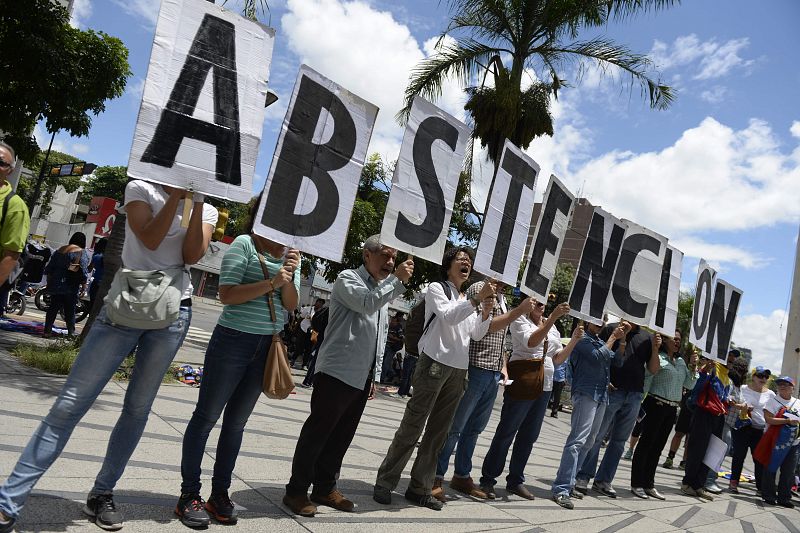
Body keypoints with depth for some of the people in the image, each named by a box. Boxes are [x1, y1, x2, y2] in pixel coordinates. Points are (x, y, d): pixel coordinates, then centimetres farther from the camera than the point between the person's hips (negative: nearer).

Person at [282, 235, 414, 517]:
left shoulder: (384, 288, 19)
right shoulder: (348, 279, -4)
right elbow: (368, 303, -24)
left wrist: (374, 375, 20)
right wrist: (398, 280, -20)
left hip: (362, 377, 8)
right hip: (337, 372, -8)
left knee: (342, 435, 14)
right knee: (317, 432, -1)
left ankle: (325, 487, 26)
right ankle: (296, 490, 11)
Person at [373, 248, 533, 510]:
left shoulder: (468, 300, 20)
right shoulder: (437, 289, 2)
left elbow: (476, 334, 12)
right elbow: (449, 316, -15)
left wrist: (486, 312, -4)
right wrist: (478, 298, -21)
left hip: (459, 369, 7)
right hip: (435, 363, -7)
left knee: (438, 432, 8)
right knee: (411, 427, -6)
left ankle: (420, 488, 16)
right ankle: (385, 482, 5)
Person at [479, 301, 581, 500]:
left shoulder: (552, 327, 15)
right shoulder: (520, 320, -4)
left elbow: (558, 359, 14)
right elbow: (531, 342, -23)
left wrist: (574, 340, 0)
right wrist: (553, 318, -27)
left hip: (544, 386, 7)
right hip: (522, 381, -7)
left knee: (529, 435, 11)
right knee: (506, 432, -2)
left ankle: (515, 480, 23)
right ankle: (487, 479, 7)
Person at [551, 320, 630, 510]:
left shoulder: (600, 342, 20)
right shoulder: (582, 338, -3)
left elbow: (618, 360, 14)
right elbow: (598, 356, -14)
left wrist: (622, 339, 3)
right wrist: (613, 337, -5)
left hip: (601, 396, 9)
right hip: (586, 393, -9)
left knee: (587, 442, 9)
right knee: (577, 440, -15)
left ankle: (568, 485, 15)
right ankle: (561, 489, -16)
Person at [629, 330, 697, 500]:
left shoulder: (681, 361, 15)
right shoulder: (657, 357, -8)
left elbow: (689, 384, 16)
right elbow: (647, 378, -14)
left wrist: (692, 367, 3)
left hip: (672, 409, 7)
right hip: (656, 405, -7)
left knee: (658, 447, 11)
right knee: (646, 443, -3)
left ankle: (648, 484, 19)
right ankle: (636, 484, 4)